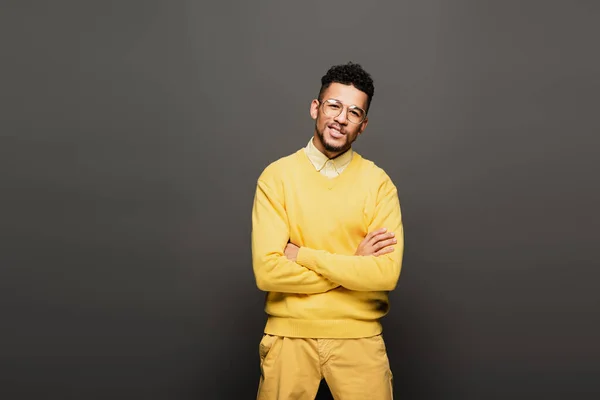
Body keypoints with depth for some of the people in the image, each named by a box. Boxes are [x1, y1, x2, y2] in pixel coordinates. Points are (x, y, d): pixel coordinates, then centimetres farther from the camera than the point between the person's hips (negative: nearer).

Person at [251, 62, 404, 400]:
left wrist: (302, 255, -15)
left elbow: (387, 273, -15)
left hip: (359, 336, 1)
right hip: (290, 334, 0)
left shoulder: (379, 182, -4)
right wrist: (354, 265, -13)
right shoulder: (276, 176, -5)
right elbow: (267, 271, -14)